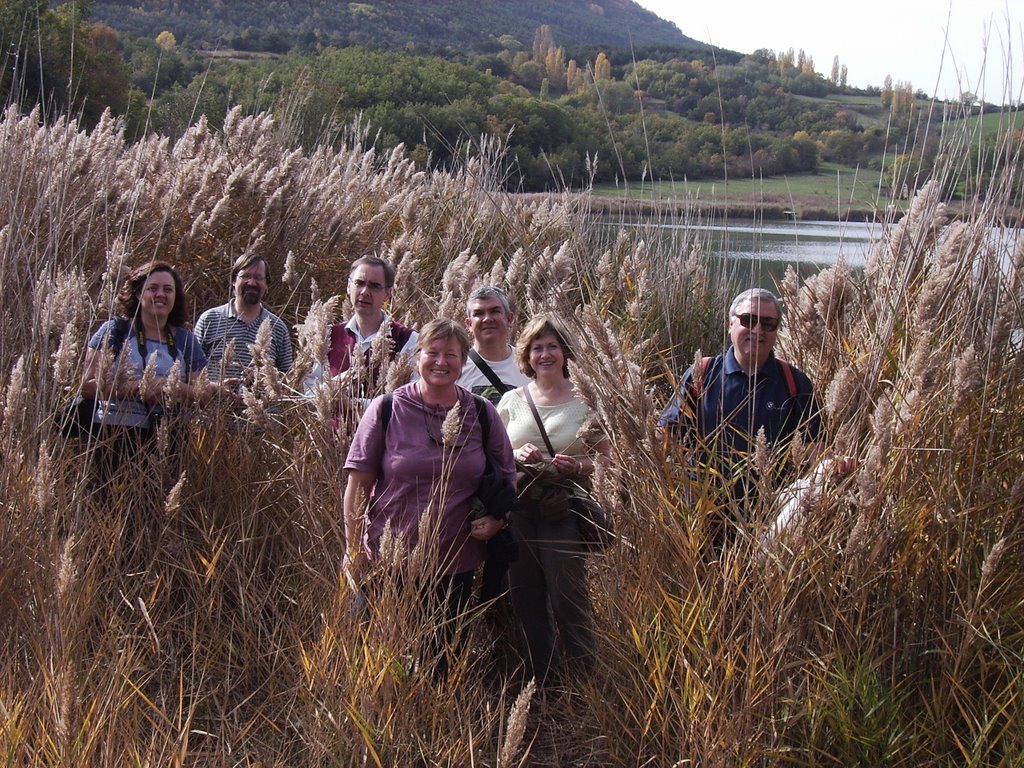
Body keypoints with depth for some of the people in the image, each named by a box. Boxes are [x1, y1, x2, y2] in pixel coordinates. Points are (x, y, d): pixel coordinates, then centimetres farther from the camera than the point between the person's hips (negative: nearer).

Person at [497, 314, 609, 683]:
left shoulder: (584, 400, 2)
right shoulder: (511, 400, 9)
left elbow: (605, 457, 4)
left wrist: (578, 465, -15)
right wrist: (516, 456, -7)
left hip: (565, 510, -3)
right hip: (518, 509, 3)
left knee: (569, 597, -6)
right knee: (526, 599, 9)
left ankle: (583, 679, 8)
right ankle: (543, 682, 23)